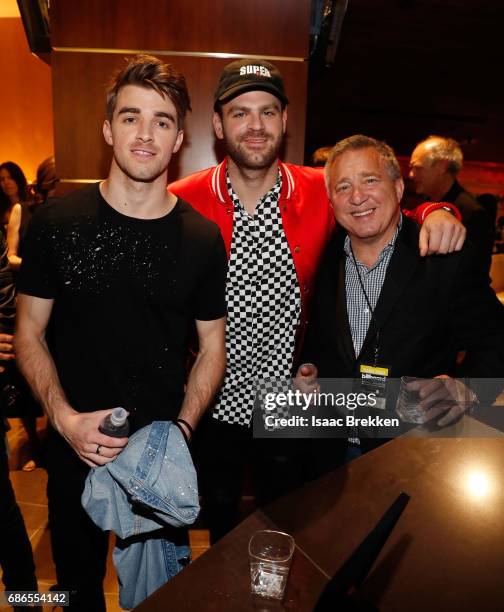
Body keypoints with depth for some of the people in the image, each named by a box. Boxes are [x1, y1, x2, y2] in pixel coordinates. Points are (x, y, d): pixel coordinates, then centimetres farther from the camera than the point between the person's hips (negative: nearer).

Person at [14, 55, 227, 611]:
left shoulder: (201, 238, -6)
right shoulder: (56, 222, -7)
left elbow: (212, 348, -1)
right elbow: (29, 333, -1)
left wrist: (181, 428, -12)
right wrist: (65, 417, -14)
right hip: (75, 449, 1)